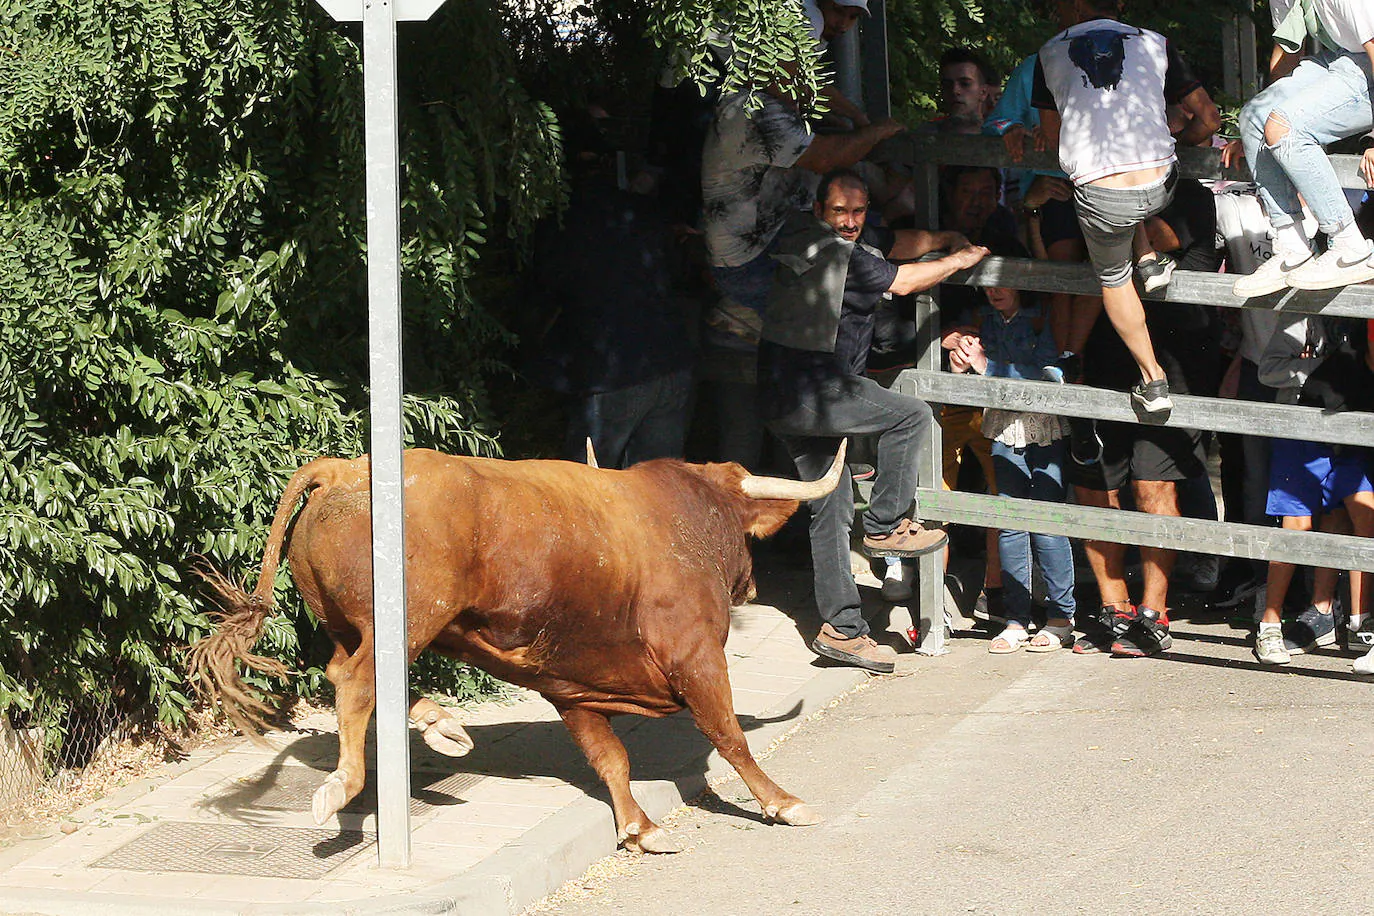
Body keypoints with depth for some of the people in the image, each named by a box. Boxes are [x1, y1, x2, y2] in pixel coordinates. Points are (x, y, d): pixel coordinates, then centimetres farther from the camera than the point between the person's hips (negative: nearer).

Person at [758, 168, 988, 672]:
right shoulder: (836, 255, -16)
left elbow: (901, 242, 27)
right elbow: (902, 282, -7)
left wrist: (946, 239, 13)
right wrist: (960, 260, 7)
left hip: (789, 398, 10)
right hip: (805, 392, -10)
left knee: (831, 507, 9)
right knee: (912, 415, -6)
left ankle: (841, 629, 10)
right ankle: (884, 526, 1)